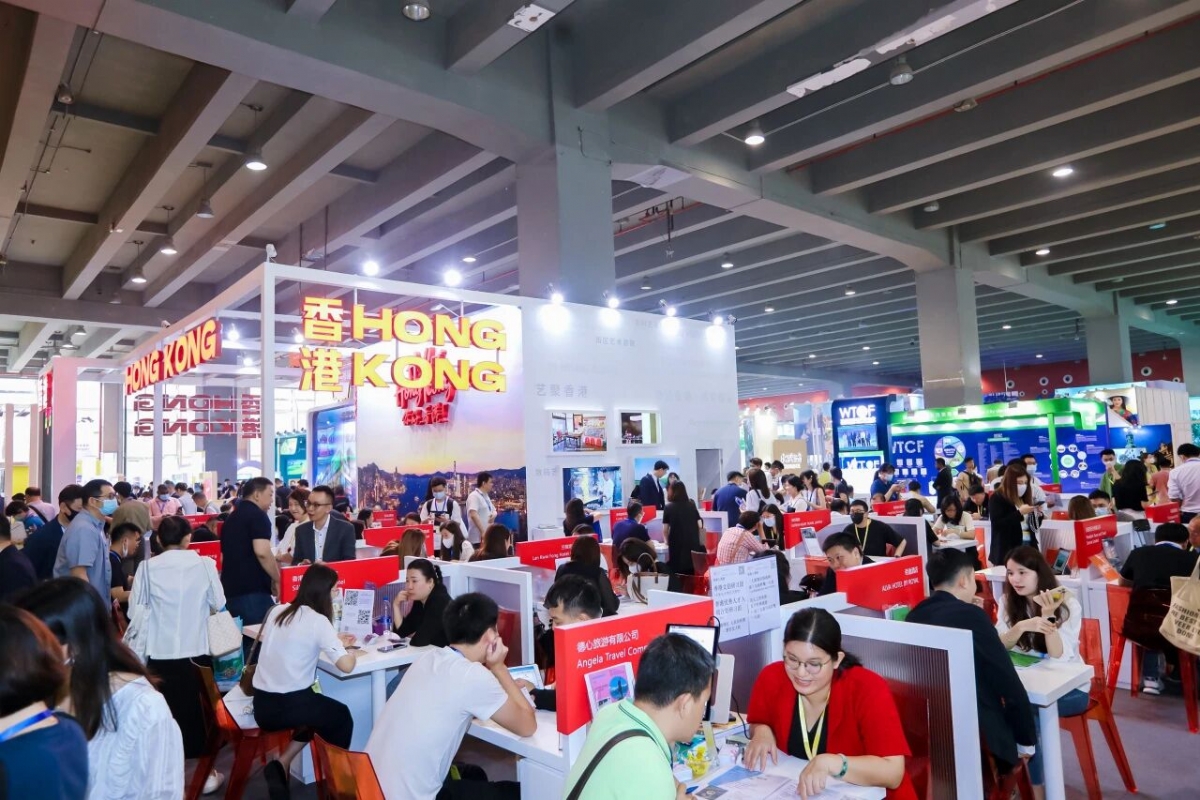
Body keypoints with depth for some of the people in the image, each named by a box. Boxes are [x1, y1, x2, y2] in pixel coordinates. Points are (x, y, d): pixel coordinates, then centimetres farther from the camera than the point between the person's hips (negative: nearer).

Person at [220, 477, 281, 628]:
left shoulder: (232, 517, 18)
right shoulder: (258, 515, -9)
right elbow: (262, 552, -21)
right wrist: (277, 579, -11)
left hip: (231, 589, 9)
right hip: (252, 589, -9)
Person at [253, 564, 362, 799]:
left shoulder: (277, 611, 5)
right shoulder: (318, 621, -15)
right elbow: (346, 665, -20)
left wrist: (332, 641, 23)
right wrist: (354, 653, 2)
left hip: (262, 706, 7)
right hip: (289, 705, -6)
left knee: (321, 710, 30)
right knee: (342, 716, 20)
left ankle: (281, 765, 16)